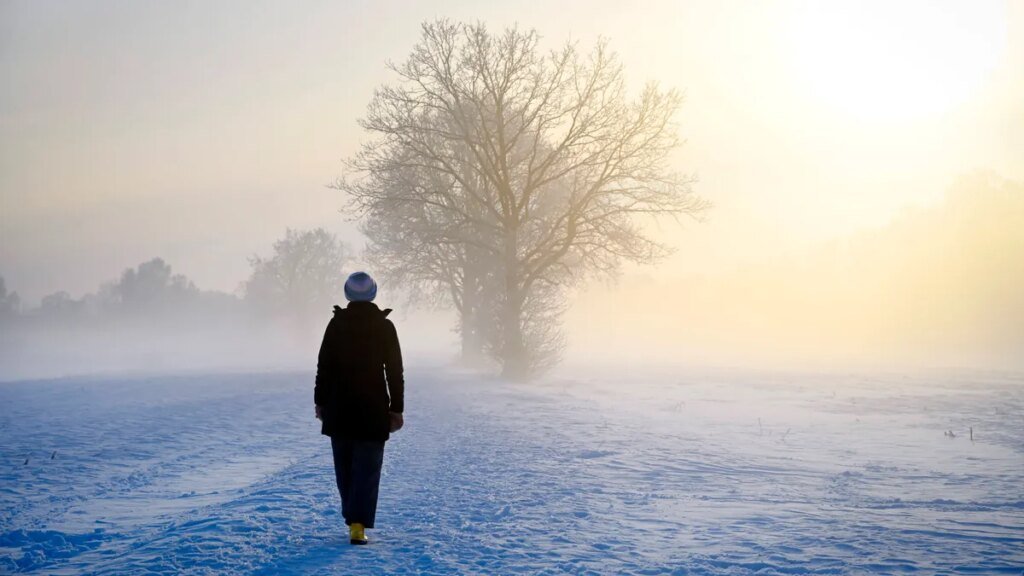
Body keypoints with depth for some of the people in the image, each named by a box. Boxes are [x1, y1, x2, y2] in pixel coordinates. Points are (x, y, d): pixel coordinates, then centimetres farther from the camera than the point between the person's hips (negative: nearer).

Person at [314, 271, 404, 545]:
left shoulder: (336, 324, -1)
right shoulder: (384, 326, -4)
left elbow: (324, 366, 0)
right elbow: (394, 371, -5)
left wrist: (320, 401, 9)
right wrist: (397, 408, 0)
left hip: (339, 408, 2)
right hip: (373, 409, -2)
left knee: (345, 466, 15)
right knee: (367, 468, -1)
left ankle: (354, 518, 24)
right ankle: (358, 525, -12)